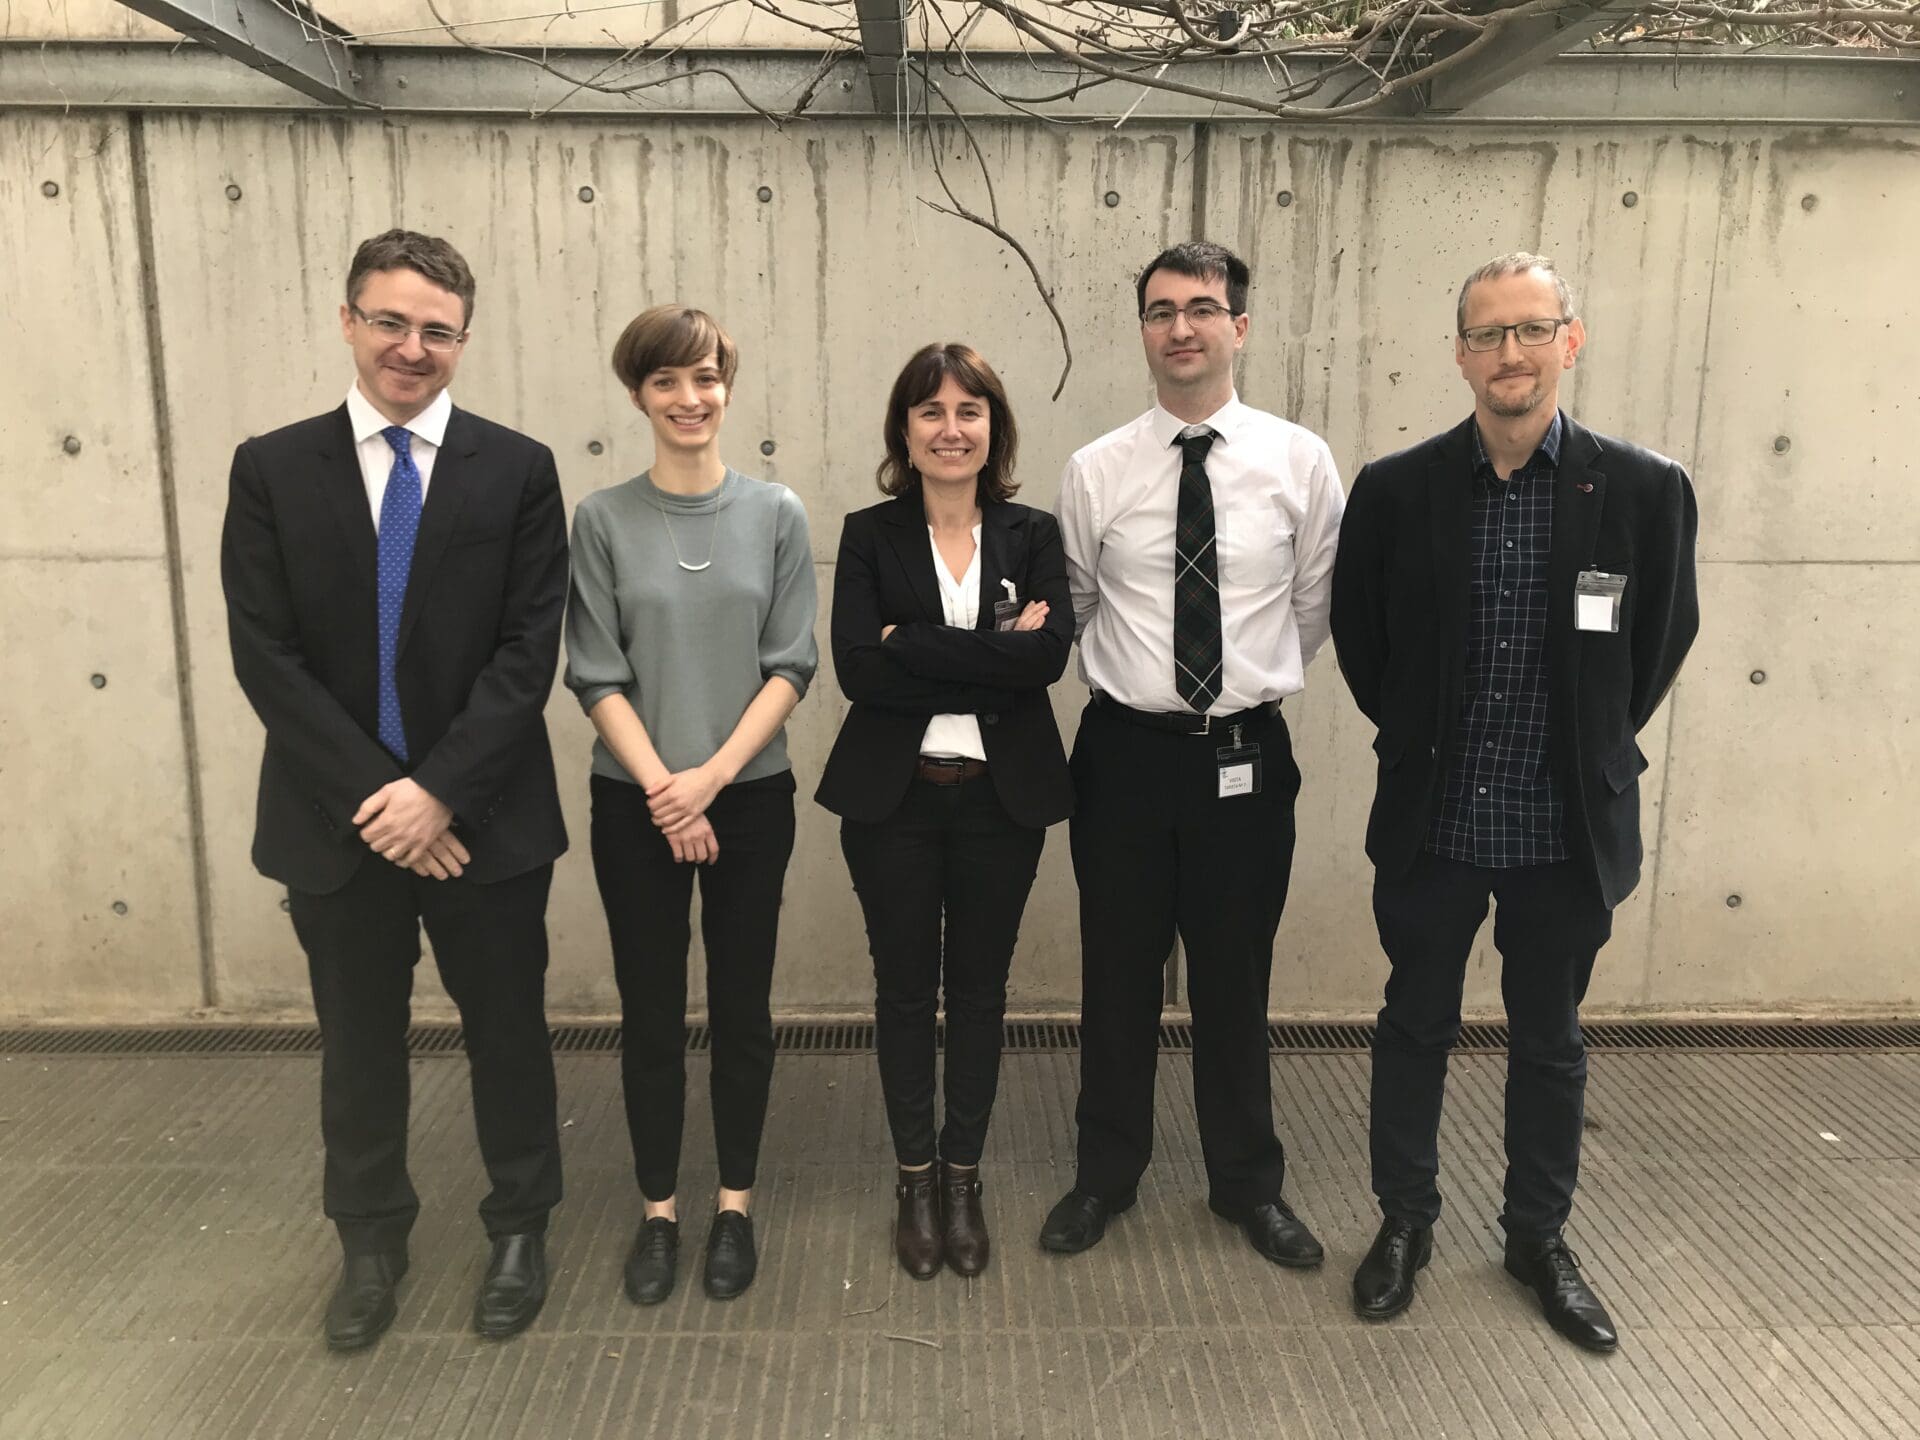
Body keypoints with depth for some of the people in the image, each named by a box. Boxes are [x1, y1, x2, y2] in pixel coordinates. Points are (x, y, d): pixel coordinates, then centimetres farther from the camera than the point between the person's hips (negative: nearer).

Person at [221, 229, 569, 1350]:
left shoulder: (518, 470, -3)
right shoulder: (272, 469, 0)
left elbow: (529, 651, -9)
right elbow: (265, 656, -6)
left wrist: (440, 790, -17)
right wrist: (372, 795, -14)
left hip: (481, 816, -1)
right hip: (338, 818, 1)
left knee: (507, 1031, 12)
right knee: (359, 1043, 16)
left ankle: (521, 1226, 34)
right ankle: (372, 1240, 38)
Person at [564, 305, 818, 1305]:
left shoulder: (776, 514, -1)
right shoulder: (603, 521, -2)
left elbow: (790, 666, -4)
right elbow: (598, 676, -4)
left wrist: (710, 777, -12)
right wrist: (663, 788, -13)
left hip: (751, 798, 1)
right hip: (635, 803, 0)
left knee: (741, 1009, 10)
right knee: (650, 1015, 9)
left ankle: (734, 1204, 28)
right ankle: (658, 1210, 27)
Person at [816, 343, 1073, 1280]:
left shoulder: (1032, 535, 2)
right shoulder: (869, 536, 0)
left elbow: (1050, 654, -14)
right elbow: (857, 669, -14)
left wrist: (913, 645, -17)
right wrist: (992, 652, -17)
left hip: (1001, 798, 1)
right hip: (892, 798, 0)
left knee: (978, 988, 11)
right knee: (905, 987, 10)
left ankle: (963, 1177, 29)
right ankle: (915, 1179, 28)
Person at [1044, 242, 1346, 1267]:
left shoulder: (1301, 461, -2)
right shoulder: (1095, 472, -2)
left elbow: (1311, 610, 9)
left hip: (1247, 756, 0)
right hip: (1126, 753, 0)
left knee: (1236, 981, 14)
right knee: (1118, 977, 12)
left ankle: (1248, 1182, 35)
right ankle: (1106, 1175, 33)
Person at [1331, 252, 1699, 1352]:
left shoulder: (1644, 489, -7)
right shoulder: (1396, 489, -6)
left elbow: (1663, 639, 5)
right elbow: (1359, 637, 6)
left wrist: (1592, 753, 7)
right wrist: (1417, 738, 8)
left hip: (1569, 828, 0)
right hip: (1433, 820, 0)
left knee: (1551, 1041, 16)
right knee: (1416, 1027, 14)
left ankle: (1540, 1236, 36)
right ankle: (1406, 1220, 34)